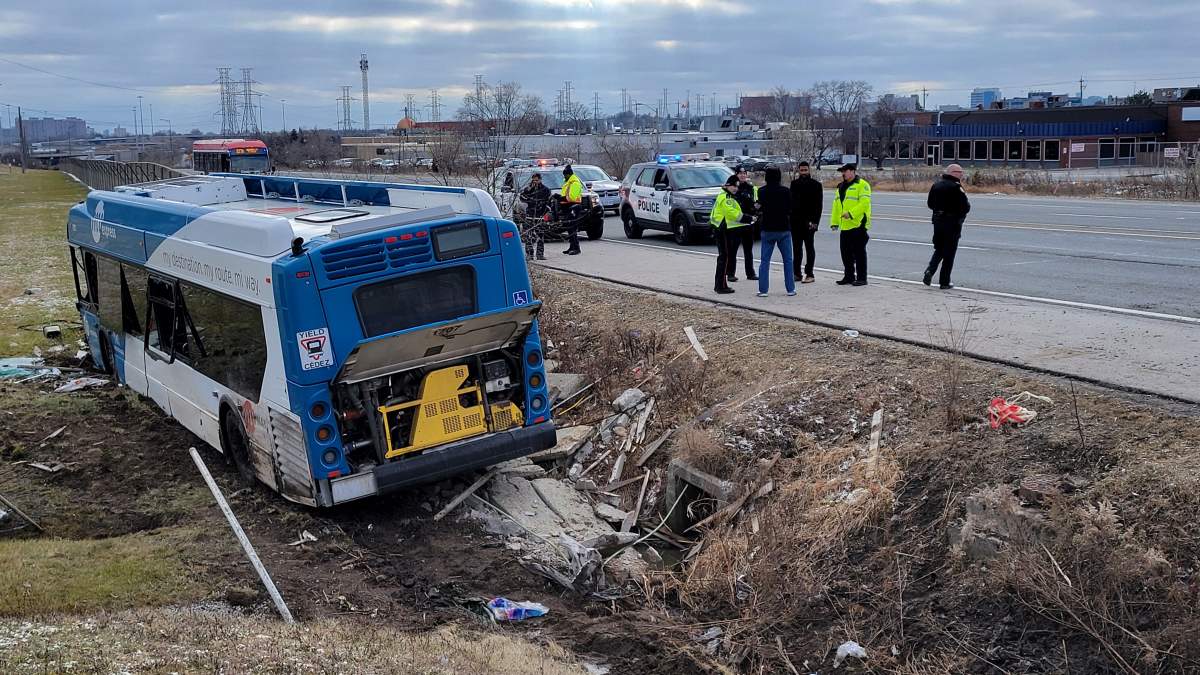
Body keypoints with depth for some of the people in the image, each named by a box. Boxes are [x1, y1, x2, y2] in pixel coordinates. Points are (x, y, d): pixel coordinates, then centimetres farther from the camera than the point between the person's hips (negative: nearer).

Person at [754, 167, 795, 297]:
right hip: (784, 229, -1)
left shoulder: (761, 192, -5)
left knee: (764, 260, 5)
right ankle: (790, 289, 9)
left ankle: (763, 290, 1)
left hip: (767, 229, 1)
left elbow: (760, 209, 5)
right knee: (788, 260, 8)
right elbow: (790, 209, 0)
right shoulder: (785, 191, -8)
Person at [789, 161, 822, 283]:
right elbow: (790, 201, 14)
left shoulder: (815, 184, -2)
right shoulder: (794, 184, 11)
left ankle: (809, 274, 0)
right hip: (795, 221, 5)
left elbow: (818, 204, -6)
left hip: (808, 222, -5)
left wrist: (815, 221, -14)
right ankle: (797, 273, 14)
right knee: (796, 248, 8)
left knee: (809, 248, -1)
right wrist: (789, 218, 6)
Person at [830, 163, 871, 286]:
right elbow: (836, 205, 20)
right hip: (845, 226, 8)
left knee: (859, 253, -3)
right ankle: (849, 276, 22)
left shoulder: (862, 185, -7)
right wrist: (834, 221, 13)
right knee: (846, 253, 12)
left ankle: (861, 278, 2)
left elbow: (864, 203, -19)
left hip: (858, 225, -8)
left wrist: (851, 213, -25)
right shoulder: (841, 187, 18)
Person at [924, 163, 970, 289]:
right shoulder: (956, 187, -15)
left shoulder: (936, 185, 5)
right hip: (952, 223, -5)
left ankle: (930, 270, -2)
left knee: (939, 249, 20)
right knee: (949, 254, 3)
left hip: (937, 221, 5)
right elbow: (965, 207, -15)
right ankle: (944, 282, 8)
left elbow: (930, 204, 12)